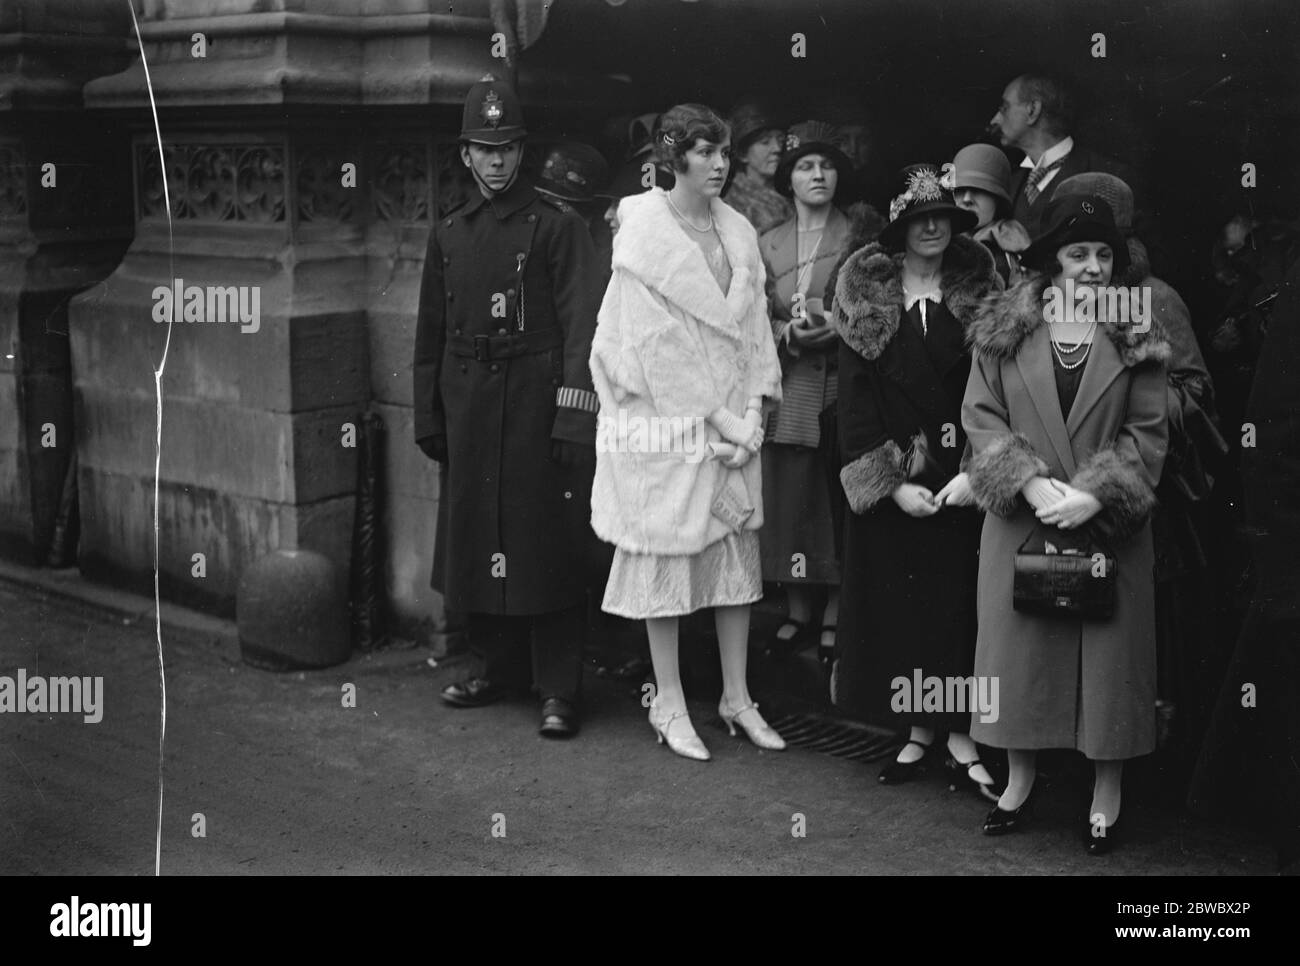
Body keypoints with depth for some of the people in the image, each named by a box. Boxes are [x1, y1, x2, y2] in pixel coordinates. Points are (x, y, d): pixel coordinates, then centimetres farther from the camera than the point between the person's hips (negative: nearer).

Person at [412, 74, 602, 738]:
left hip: (535, 402, -5)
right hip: (468, 405, 5)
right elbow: (430, 331, 15)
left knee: (546, 543, -3)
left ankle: (559, 690, 5)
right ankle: (496, 668, 26)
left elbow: (580, 326, -8)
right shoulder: (449, 234, 12)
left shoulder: (557, 227, -2)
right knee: (472, 537, 10)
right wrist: (428, 415, 11)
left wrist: (573, 415, -16)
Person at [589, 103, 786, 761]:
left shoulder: (738, 231, 10)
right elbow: (656, 340, -12)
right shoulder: (644, 229, -7)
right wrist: (713, 416, -14)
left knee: (737, 552, 8)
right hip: (666, 417, -5)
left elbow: (753, 325, 9)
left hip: (731, 418, 5)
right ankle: (669, 705, 12)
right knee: (667, 553, 1)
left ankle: (737, 697, 19)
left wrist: (751, 410, -4)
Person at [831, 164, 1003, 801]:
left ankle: (961, 740, 9)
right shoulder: (866, 299, 0)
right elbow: (855, 398, -3)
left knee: (961, 603, 1)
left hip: (962, 479, 0)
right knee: (898, 602, 4)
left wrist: (977, 473, -14)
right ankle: (918, 731, 16)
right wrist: (891, 482, -11)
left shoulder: (979, 293, 2)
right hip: (889, 480, 0)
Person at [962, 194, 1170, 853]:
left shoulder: (1137, 335, 1)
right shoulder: (1003, 330, 1)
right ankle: (1019, 779, 23)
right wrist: (1030, 483, -15)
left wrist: (1095, 494, -14)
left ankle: (1106, 795, 18)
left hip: (1109, 523, 0)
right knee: (1018, 646, 7)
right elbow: (981, 416, -2)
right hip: (1020, 519, 1)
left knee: (1108, 648, 4)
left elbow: (1149, 431, -2)